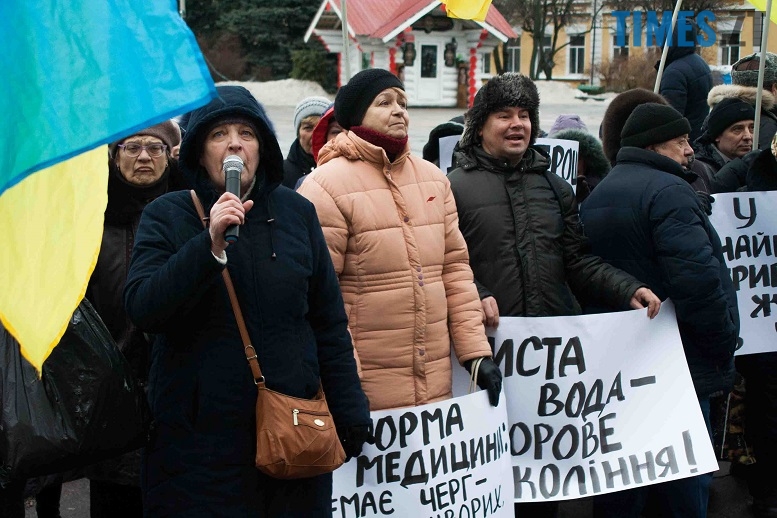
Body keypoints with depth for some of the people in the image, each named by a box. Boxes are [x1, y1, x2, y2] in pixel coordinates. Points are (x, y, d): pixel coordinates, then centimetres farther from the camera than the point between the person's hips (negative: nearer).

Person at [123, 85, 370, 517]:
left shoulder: (296, 212, 5)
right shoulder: (167, 215, 0)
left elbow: (330, 323, 9)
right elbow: (141, 309, -14)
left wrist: (350, 411, 5)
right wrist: (210, 245, -24)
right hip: (198, 436, -2)